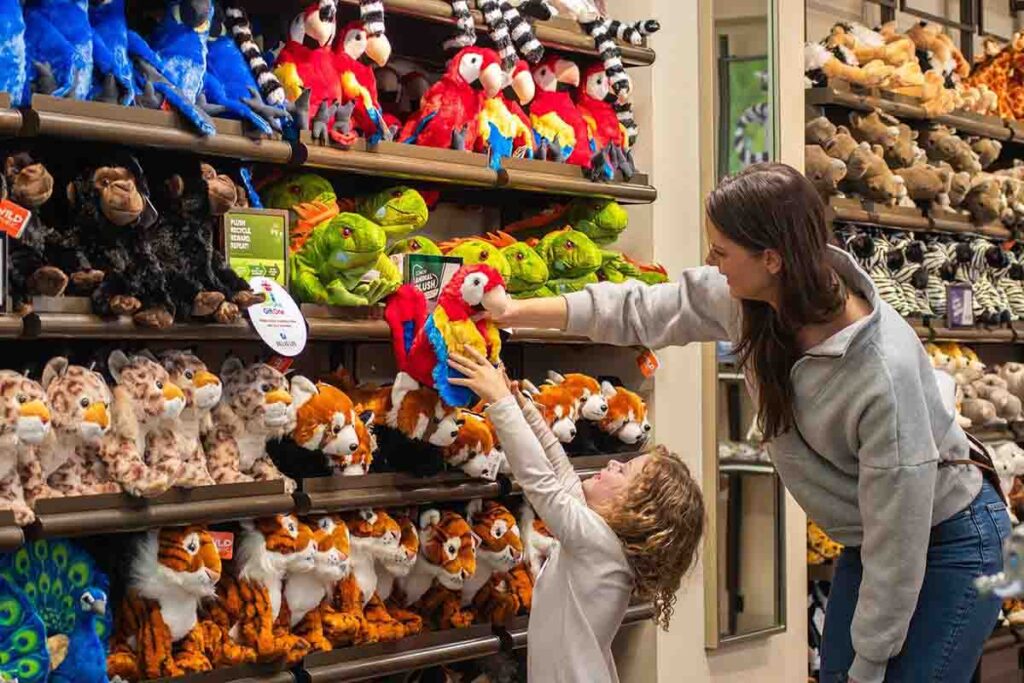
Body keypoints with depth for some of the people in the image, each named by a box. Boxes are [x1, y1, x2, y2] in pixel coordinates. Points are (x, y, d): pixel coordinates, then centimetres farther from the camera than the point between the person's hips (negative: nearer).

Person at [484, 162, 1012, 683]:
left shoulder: (884, 373, -36)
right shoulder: (754, 299, -15)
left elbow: (898, 548, -28)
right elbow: (647, 310, 2)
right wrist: (519, 311, 4)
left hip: (946, 543, -7)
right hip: (868, 541, 7)